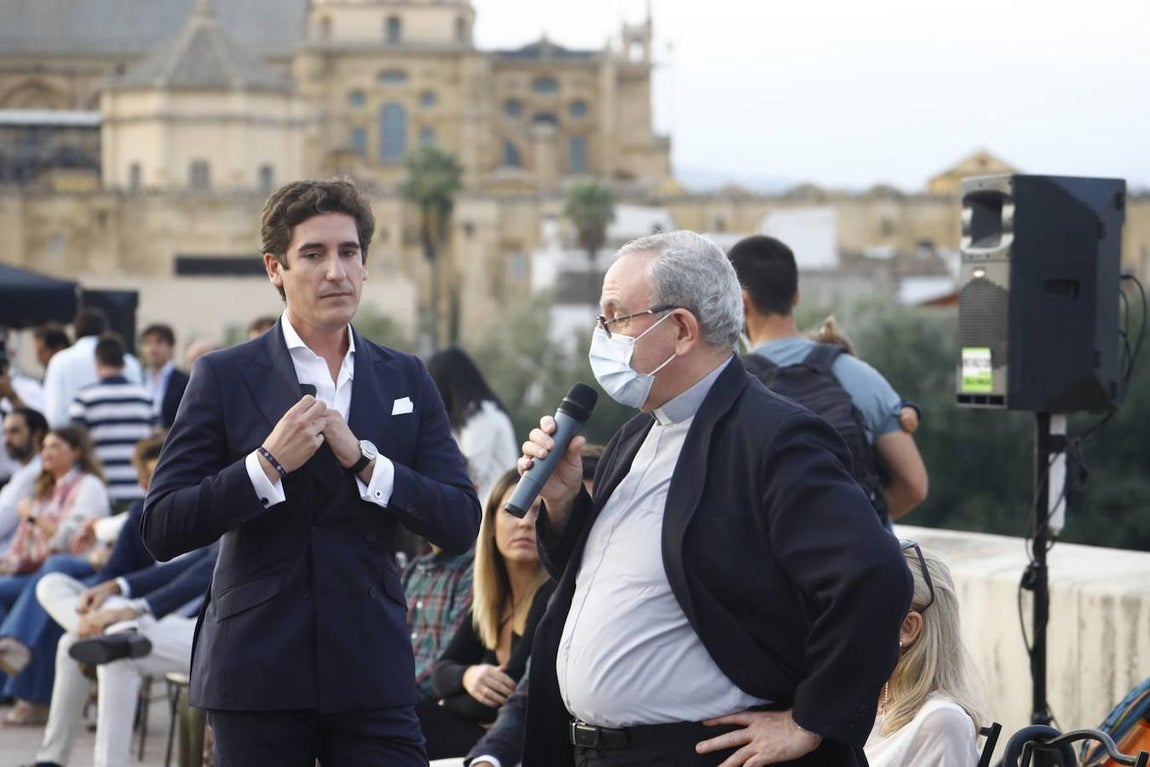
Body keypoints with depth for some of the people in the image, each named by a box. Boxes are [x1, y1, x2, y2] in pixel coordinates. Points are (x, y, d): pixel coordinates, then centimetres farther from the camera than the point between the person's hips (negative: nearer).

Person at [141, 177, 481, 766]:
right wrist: (268, 464, -15)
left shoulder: (406, 380, 10)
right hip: (258, 674, -2)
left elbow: (459, 526, 3)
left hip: (372, 676, 2)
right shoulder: (225, 377, 1)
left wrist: (363, 460, -9)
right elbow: (161, 530, -5)